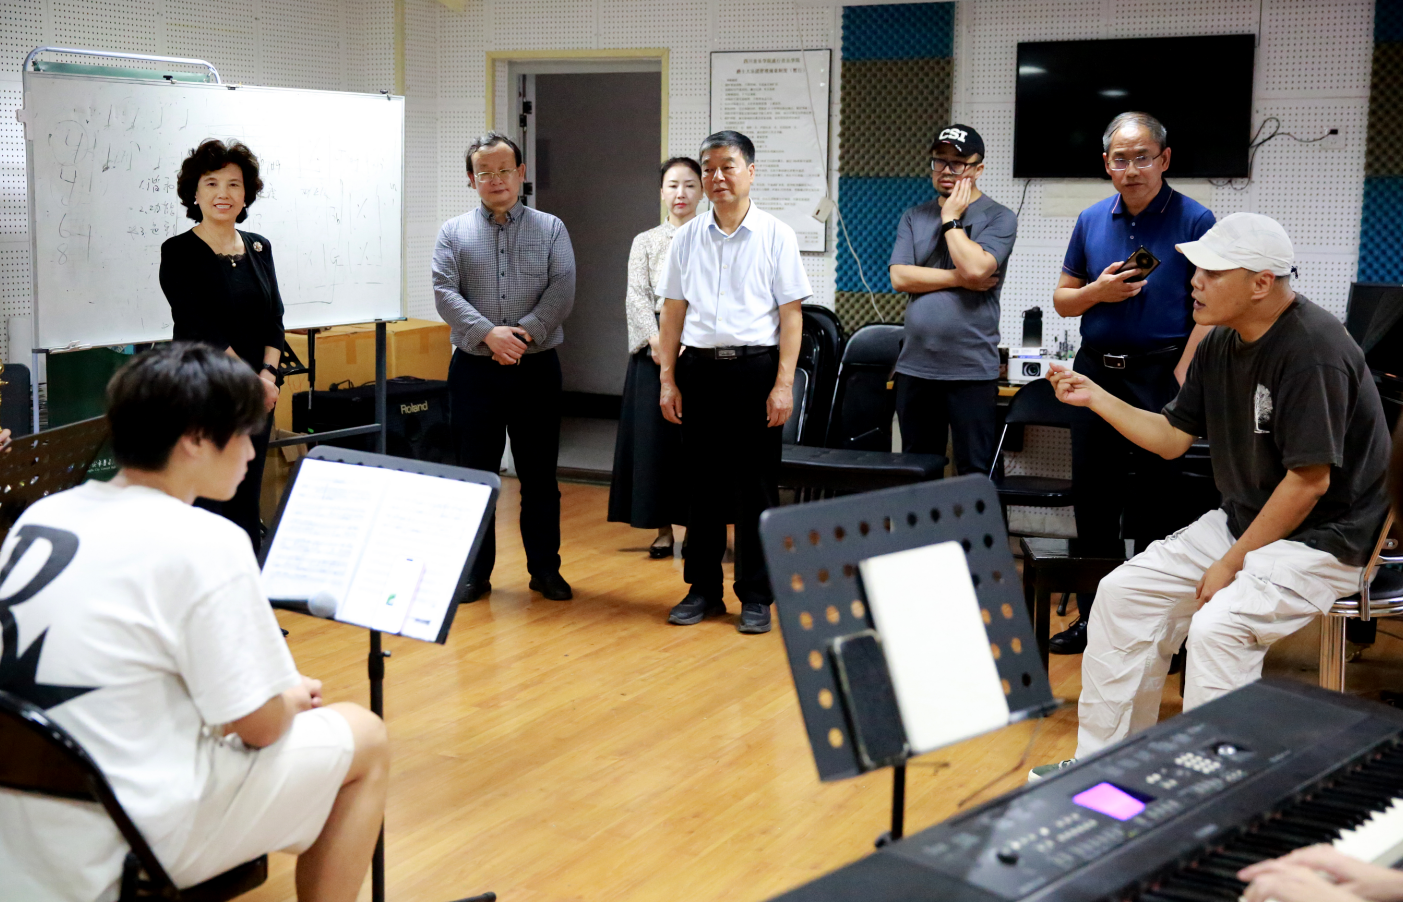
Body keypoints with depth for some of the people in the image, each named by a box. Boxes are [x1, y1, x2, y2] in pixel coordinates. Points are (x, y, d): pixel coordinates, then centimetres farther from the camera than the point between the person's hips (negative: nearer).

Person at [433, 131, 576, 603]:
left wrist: (525, 332, -18)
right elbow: (445, 294, -5)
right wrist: (488, 334, -19)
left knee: (539, 474, 6)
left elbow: (562, 291, -5)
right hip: (474, 369, 0)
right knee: (475, 473, 5)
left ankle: (545, 568, 17)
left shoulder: (550, 229, 6)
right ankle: (475, 571, 15)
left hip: (536, 368, 0)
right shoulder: (453, 233, 6)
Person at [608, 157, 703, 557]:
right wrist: (658, 342, -15)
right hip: (655, 348, 1)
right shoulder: (645, 242, 9)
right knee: (655, 434, 2)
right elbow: (637, 297, 0)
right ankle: (663, 528, 11)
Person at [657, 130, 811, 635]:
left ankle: (756, 597, 11)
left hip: (755, 368, -3)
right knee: (702, 482, 8)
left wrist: (783, 384, -9)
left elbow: (791, 314, -3)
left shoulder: (775, 236, -1)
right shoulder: (687, 238, 9)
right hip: (699, 368, 3)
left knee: (755, 486, 1)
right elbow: (673, 312, 12)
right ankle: (703, 589, 19)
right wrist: (667, 378, 6)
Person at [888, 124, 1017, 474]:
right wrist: (960, 279, -7)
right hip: (914, 367, 4)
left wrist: (951, 219, -7)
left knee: (975, 474, -1)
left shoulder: (999, 218, 0)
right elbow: (900, 277, -2)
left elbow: (976, 268, -18)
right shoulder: (914, 218, 12)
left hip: (972, 370, -4)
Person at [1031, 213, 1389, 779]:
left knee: (1218, 624, -31)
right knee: (1124, 591, 0)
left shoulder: (1312, 350, -22)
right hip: (1242, 521, 9)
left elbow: (1310, 480, -23)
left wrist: (1232, 563, -18)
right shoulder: (1220, 344, 4)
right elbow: (1171, 438, 11)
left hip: (1323, 538, -9)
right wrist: (1096, 399, -2)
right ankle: (1100, 767, 9)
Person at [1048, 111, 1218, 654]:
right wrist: (1097, 292, -7)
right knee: (1092, 501, 11)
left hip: (1160, 374, -5)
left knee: (1157, 507, -2)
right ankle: (1092, 618, 23)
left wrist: (1181, 379, -17)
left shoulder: (1193, 221, -5)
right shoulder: (1092, 221, 10)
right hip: (1095, 370, 5)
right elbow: (1062, 299, 15)